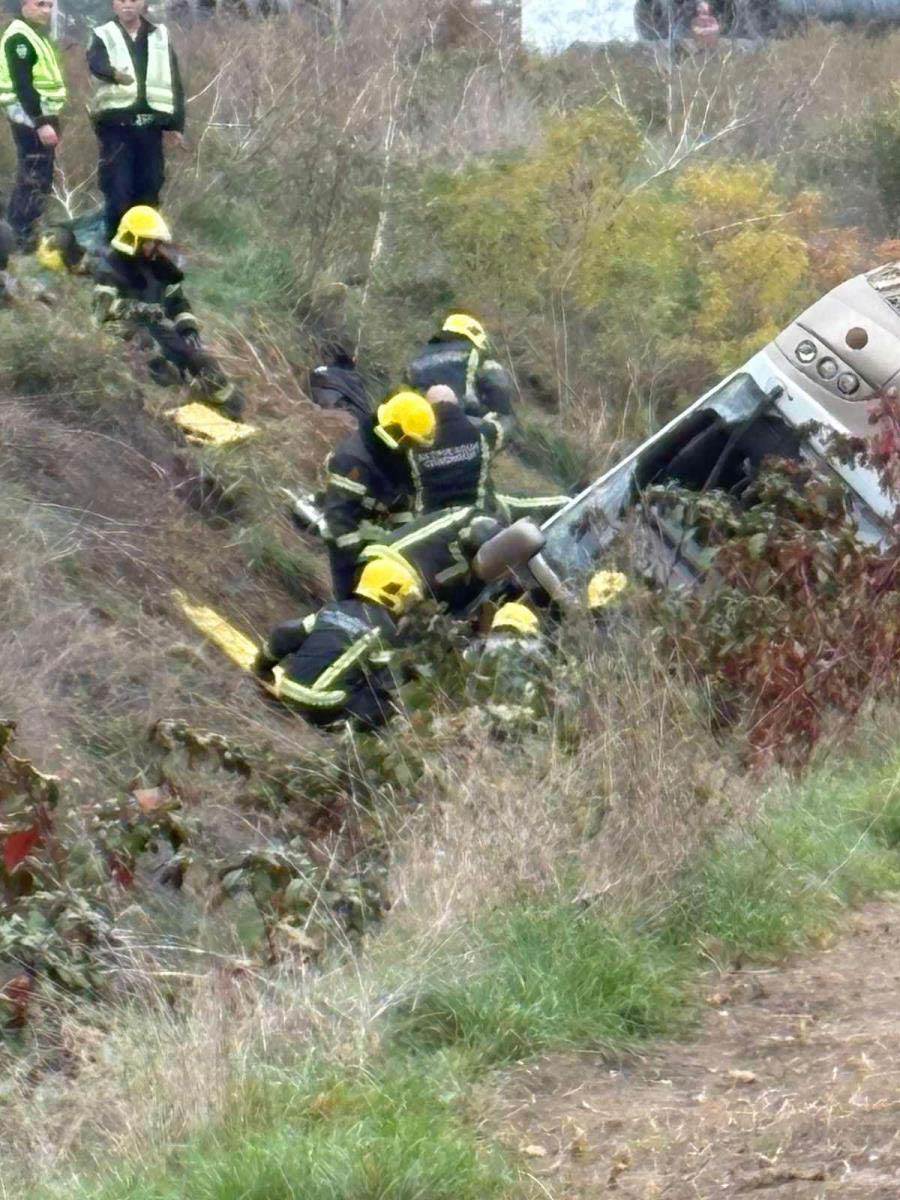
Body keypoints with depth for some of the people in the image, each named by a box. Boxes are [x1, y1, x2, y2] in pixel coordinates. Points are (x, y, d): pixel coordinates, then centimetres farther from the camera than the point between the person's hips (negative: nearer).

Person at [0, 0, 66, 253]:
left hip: (41, 115, 11)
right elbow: (23, 85, -22)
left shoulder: (37, 35, 19)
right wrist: (40, 123, -27)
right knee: (34, 180, -11)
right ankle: (24, 243, -10)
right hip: (31, 118, -11)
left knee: (38, 177, 15)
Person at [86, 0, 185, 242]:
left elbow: (174, 83, 13)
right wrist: (113, 72, -46)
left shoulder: (160, 36, 12)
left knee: (149, 186, 6)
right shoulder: (103, 36, 1)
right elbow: (96, 63, -22)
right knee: (117, 188, -6)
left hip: (150, 124, 3)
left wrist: (176, 124, 7)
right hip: (115, 124, -3)